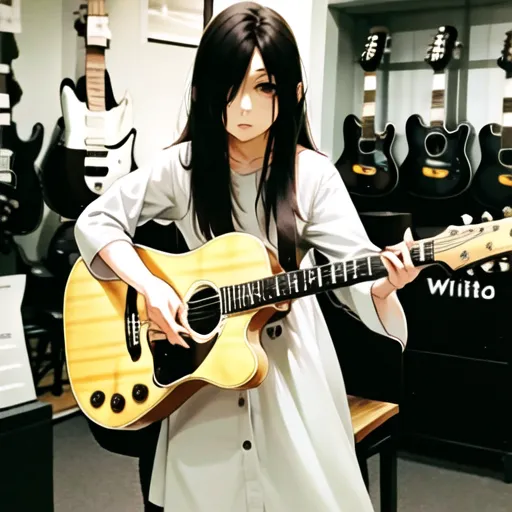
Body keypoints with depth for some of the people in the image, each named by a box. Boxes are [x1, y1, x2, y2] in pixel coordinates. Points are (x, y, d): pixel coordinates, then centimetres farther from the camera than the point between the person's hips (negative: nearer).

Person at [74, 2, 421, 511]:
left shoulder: (312, 175, -9)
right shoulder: (181, 167, -6)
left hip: (291, 364, -1)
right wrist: (150, 285, -16)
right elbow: (96, 220, -1)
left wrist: (384, 283, -37)